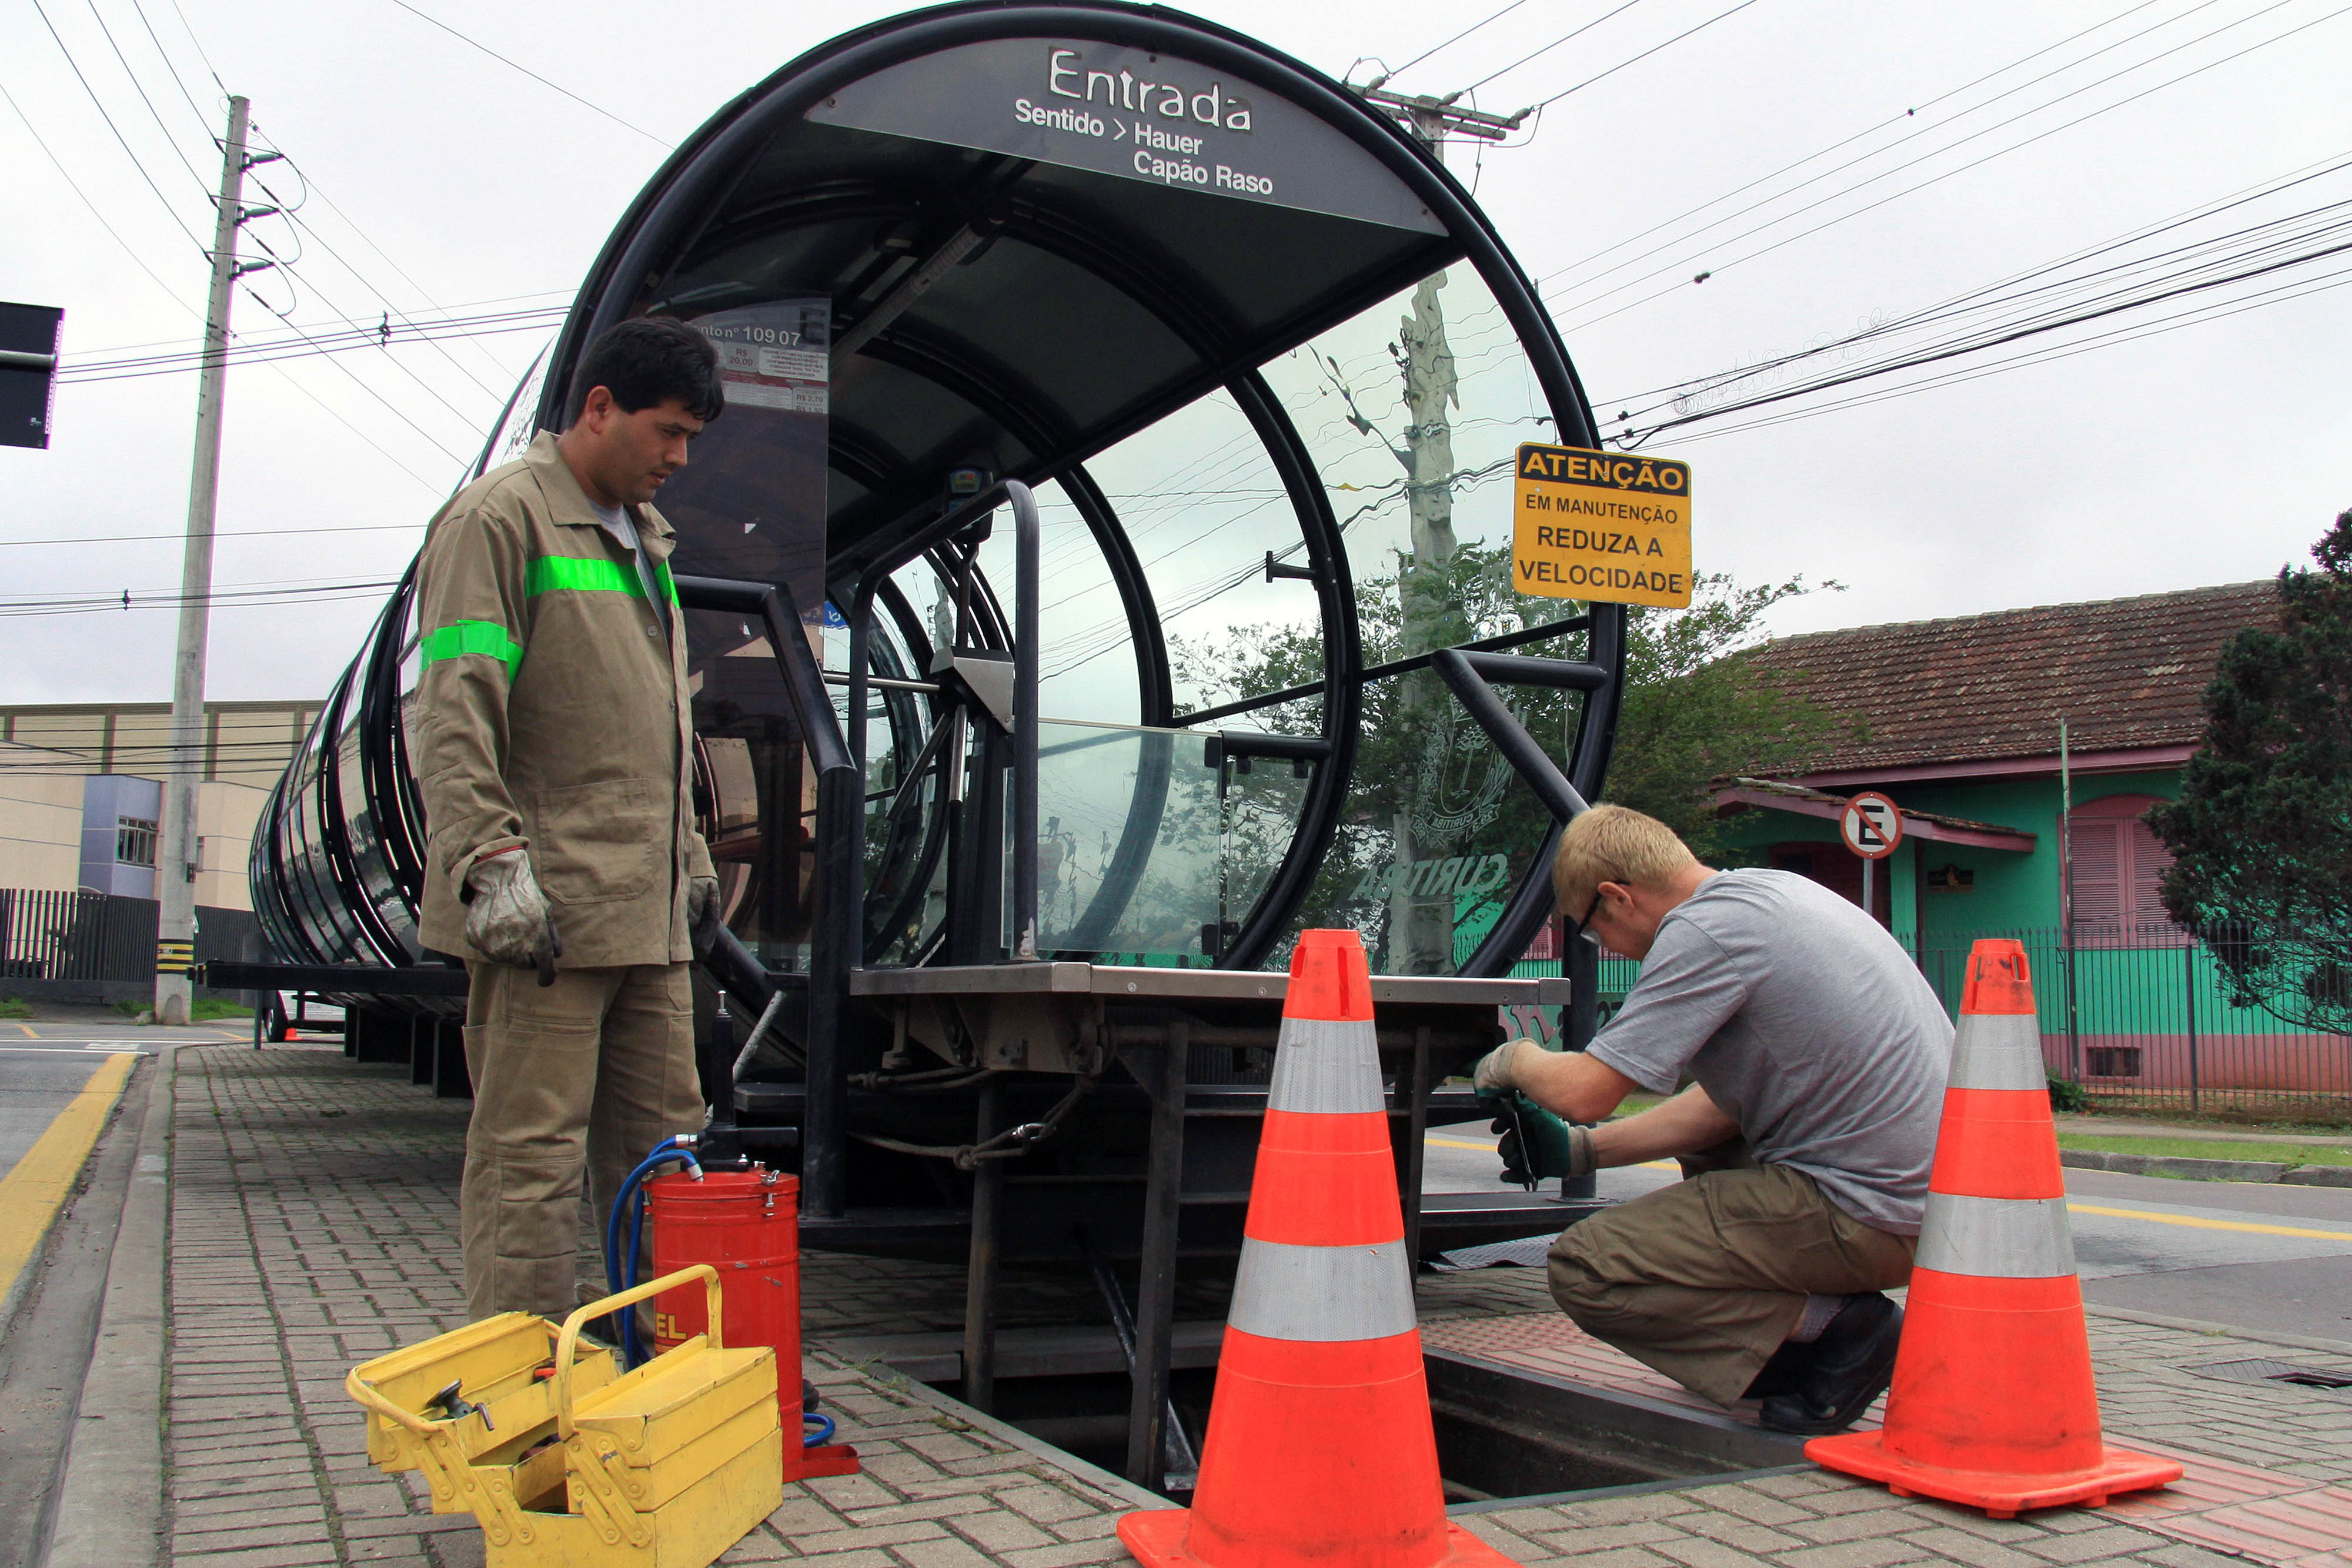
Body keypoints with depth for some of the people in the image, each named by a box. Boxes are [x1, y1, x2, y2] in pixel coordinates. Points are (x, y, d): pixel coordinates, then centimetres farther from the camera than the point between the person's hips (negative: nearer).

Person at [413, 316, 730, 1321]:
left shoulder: (643, 538, 22)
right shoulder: (499, 519, -5)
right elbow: (455, 716, -15)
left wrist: (689, 854, 25)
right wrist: (493, 863, -23)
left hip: (646, 912, 9)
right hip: (546, 908, -9)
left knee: (665, 1151, 11)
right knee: (530, 1161, -4)